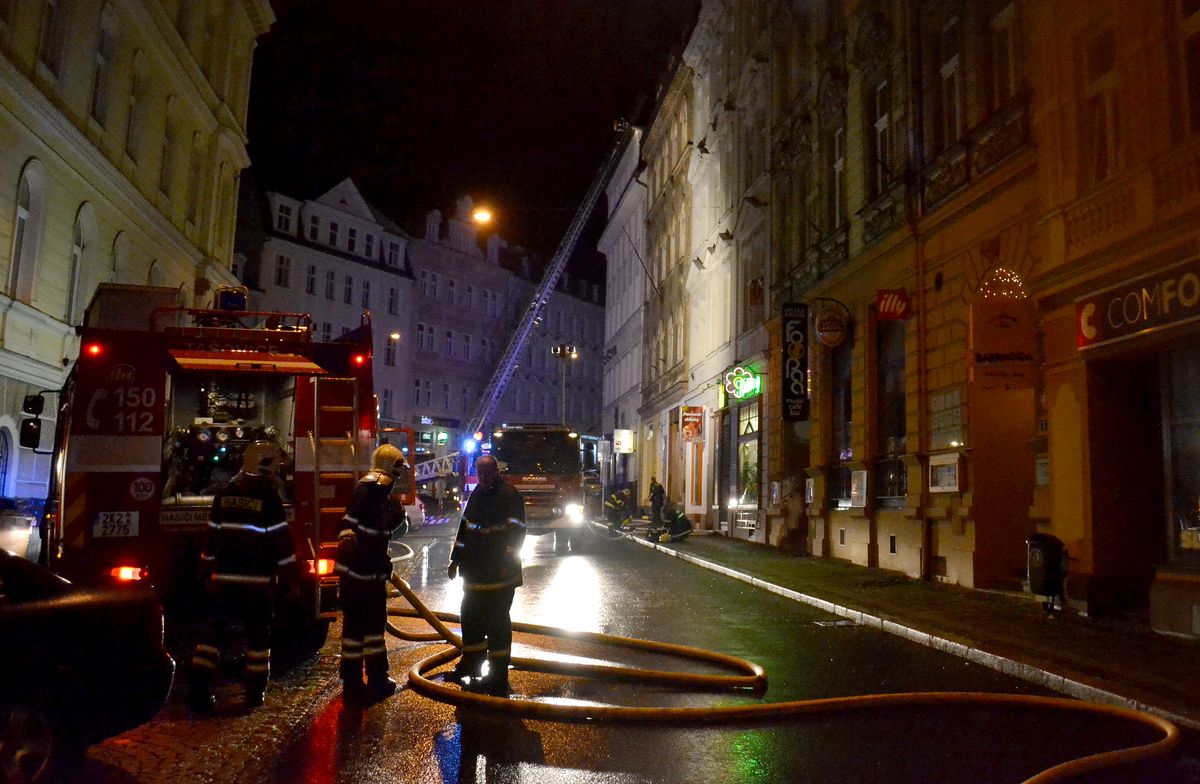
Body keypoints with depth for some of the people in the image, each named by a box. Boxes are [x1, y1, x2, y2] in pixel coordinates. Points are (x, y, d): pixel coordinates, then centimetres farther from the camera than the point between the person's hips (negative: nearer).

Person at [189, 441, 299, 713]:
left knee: (215, 630, 9)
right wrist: (291, 576, -3)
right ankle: (255, 691, 13)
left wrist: (208, 569, 21)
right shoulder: (268, 497, -9)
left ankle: (199, 687, 1)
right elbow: (281, 541, -10)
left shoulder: (225, 494, 7)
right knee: (258, 633, 8)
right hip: (258, 579, -4)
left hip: (223, 577, 4)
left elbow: (211, 537, 12)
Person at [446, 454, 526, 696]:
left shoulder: (510, 496, -10)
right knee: (470, 618, 16)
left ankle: (498, 676, 6)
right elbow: (464, 529, 19)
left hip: (499, 574, -7)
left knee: (497, 623, -2)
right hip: (474, 571, 8)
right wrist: (455, 560, 17)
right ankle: (469, 665, 32)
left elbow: (516, 532, -14)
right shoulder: (476, 495, 13)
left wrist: (508, 563, -21)